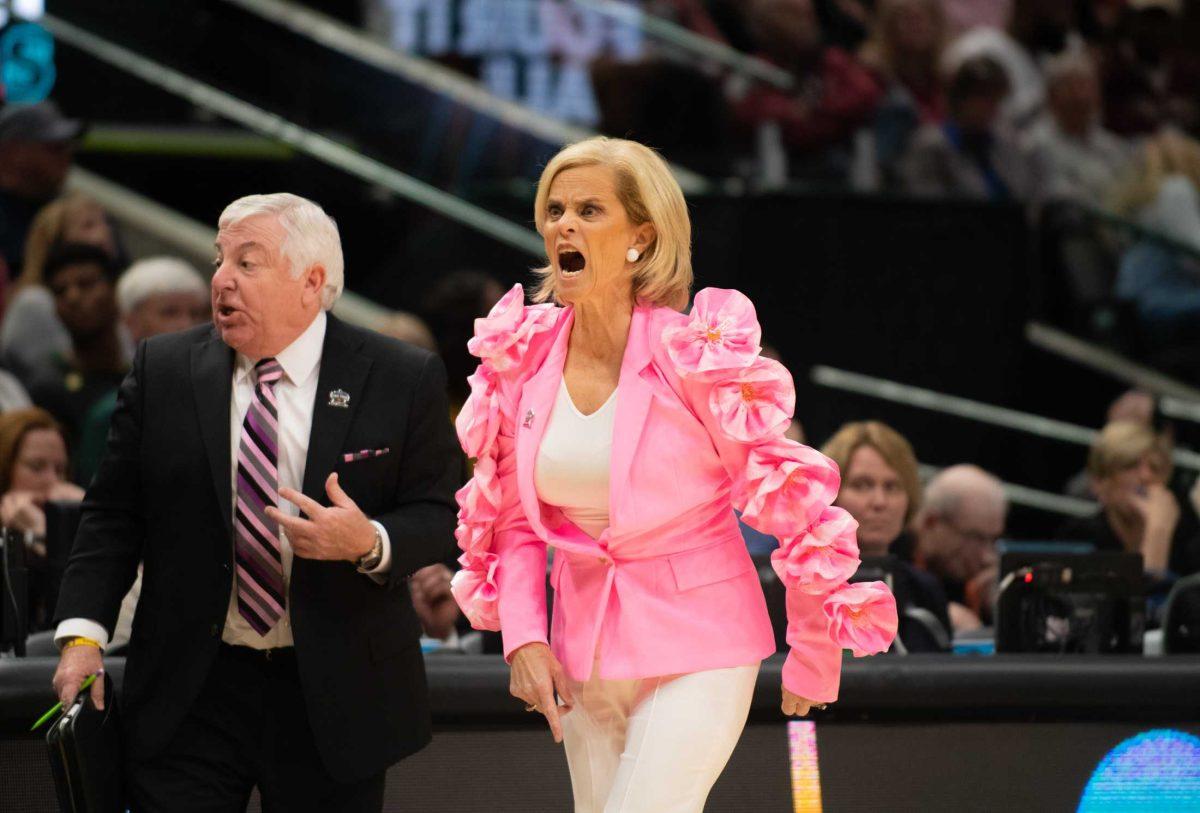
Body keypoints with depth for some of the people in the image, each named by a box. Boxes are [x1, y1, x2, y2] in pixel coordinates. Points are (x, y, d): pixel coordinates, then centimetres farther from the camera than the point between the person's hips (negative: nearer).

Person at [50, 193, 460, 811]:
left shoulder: (403, 381, -2)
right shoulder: (164, 371, 3)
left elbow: (436, 516, -1)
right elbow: (113, 514, 4)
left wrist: (371, 542, -23)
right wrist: (83, 633, -8)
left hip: (336, 697, -1)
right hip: (189, 696, 1)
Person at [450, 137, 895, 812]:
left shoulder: (696, 357, -14)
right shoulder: (522, 358, 0)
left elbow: (790, 502, -8)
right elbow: (514, 521, 10)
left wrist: (815, 657, -3)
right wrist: (523, 637, -4)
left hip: (695, 642, -5)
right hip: (586, 646, 5)